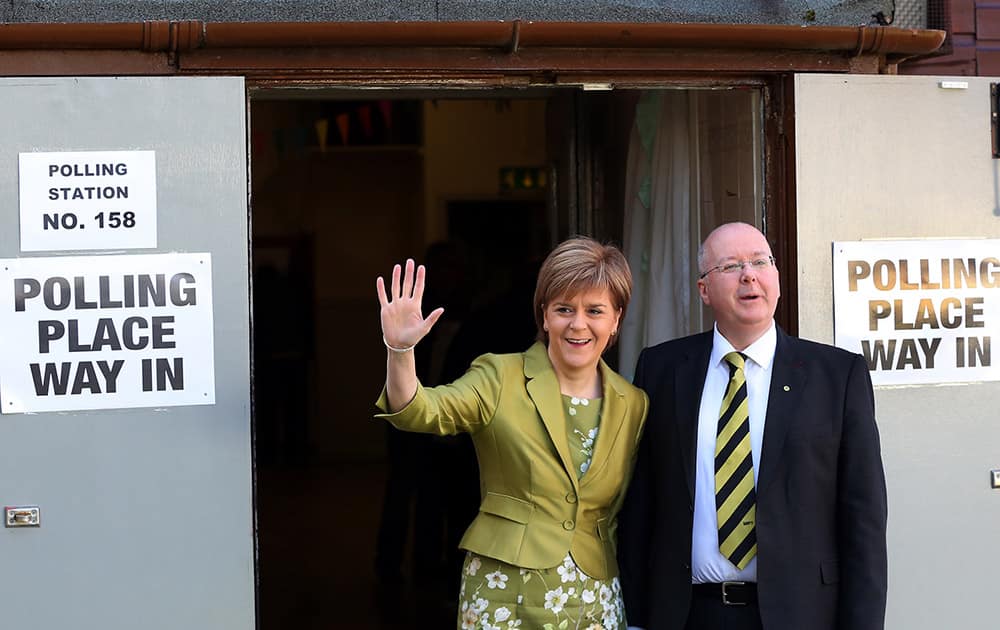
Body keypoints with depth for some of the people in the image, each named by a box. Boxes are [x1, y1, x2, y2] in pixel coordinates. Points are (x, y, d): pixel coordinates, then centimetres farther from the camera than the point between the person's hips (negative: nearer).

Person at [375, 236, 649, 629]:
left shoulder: (634, 406, 5)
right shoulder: (500, 378, -4)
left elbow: (620, 513, 12)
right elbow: (419, 412, -21)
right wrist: (400, 349, -39)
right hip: (504, 598, -2)